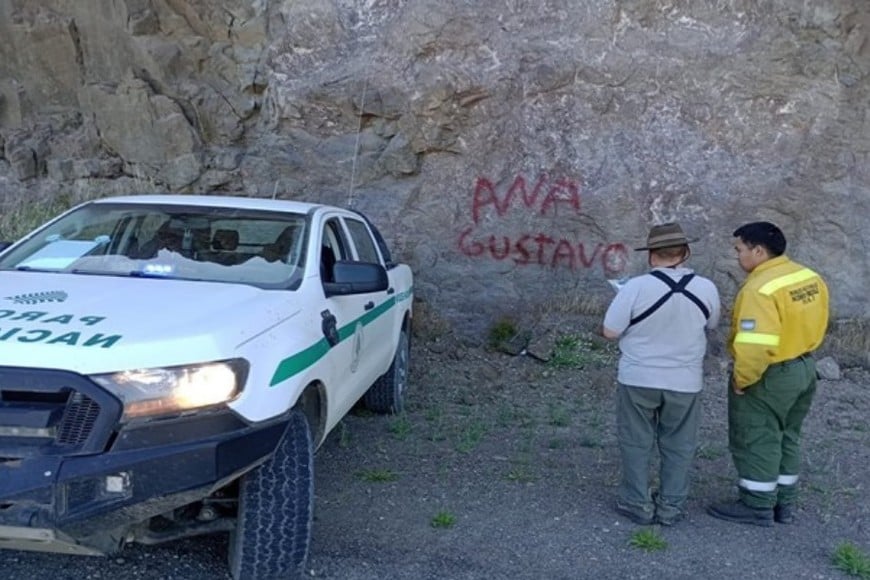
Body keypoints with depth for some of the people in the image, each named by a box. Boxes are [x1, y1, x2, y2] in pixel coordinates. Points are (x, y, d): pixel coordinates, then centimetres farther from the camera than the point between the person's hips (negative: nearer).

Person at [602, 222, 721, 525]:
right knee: (678, 446, 17)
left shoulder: (636, 287, -19)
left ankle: (638, 504, 22)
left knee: (637, 443, 14)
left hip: (638, 379, -2)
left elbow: (610, 332, -12)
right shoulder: (707, 289, -9)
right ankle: (671, 505, 25)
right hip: (685, 382, 2)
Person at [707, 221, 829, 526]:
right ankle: (784, 503, 31)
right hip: (804, 367, 9)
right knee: (786, 437, 20)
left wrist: (742, 379, -19)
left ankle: (757, 506, 17)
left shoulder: (761, 288, -26)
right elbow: (812, 324, 11)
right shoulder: (810, 277, 2)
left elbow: (756, 345, -31)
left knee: (756, 441, 6)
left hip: (769, 376, -9)